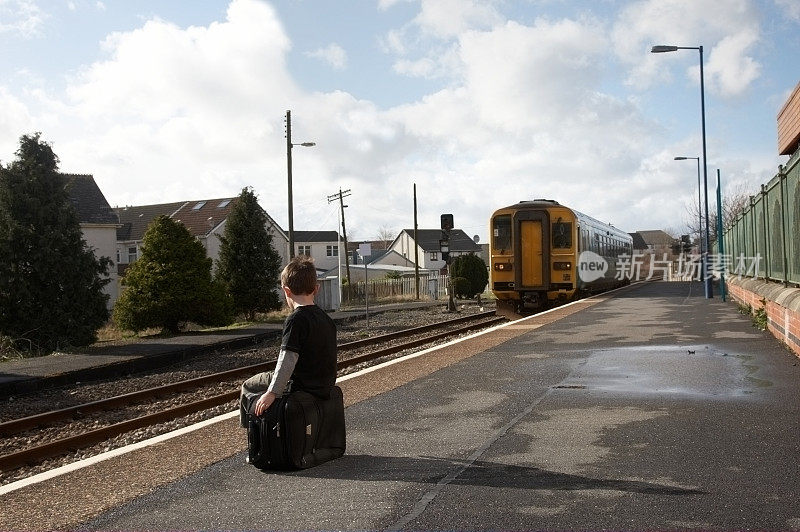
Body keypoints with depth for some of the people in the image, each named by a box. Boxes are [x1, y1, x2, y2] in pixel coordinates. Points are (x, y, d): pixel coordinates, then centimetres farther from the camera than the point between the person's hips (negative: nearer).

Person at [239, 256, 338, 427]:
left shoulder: (296, 320, -18)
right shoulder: (326, 318, 7)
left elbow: (287, 360, -23)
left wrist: (272, 393, -20)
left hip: (302, 389, -8)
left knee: (248, 387, 11)